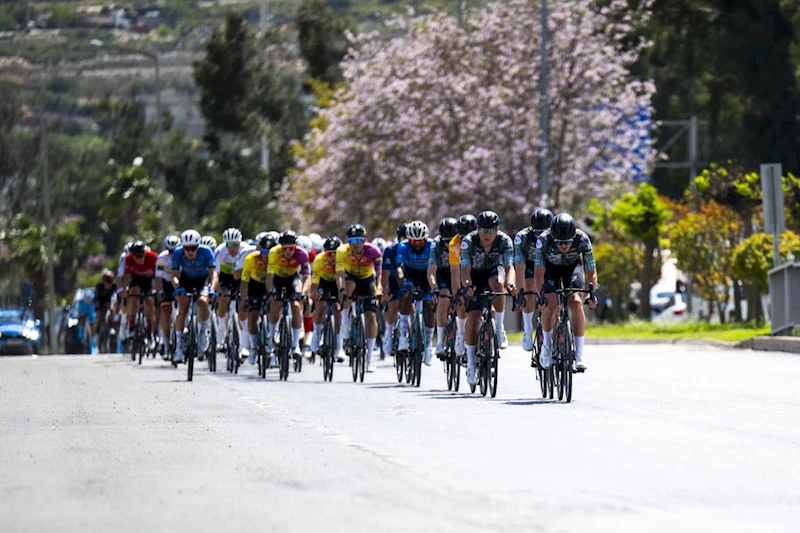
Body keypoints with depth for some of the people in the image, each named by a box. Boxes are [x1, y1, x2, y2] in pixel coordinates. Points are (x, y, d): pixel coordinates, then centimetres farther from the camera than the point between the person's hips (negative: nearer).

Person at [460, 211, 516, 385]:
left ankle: (499, 328, -23)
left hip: (494, 271, 0)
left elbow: (509, 267, -33)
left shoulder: (504, 241, -24)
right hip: (476, 276, 0)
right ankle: (471, 364, -3)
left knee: (497, 283, -37)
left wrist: (510, 284, -54)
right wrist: (467, 286, -53)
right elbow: (465, 269, -32)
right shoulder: (468, 241, -26)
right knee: (473, 317, -14)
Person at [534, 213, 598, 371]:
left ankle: (579, 356, -16)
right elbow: (539, 272, -34)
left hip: (572, 266, 0)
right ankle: (547, 345, 6)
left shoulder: (583, 240, -33)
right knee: (550, 305, -20)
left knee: (576, 303, -20)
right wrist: (541, 295, -46)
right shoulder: (544, 240, -36)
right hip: (550, 267, 0)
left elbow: (591, 272, -28)